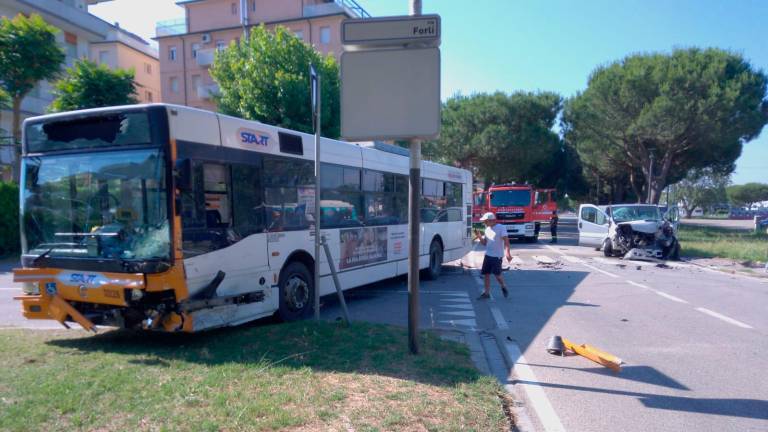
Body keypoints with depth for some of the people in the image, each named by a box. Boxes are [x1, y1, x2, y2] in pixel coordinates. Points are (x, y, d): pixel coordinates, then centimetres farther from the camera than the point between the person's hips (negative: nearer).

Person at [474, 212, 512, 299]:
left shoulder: (501, 228, -9)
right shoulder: (487, 229, 12)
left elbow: (506, 241, -15)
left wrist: (508, 253, -26)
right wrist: (479, 236, -1)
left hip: (497, 256, -7)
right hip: (488, 255, 7)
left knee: (497, 274, -5)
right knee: (486, 274, 5)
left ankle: (503, 287, 23)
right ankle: (486, 293, 13)